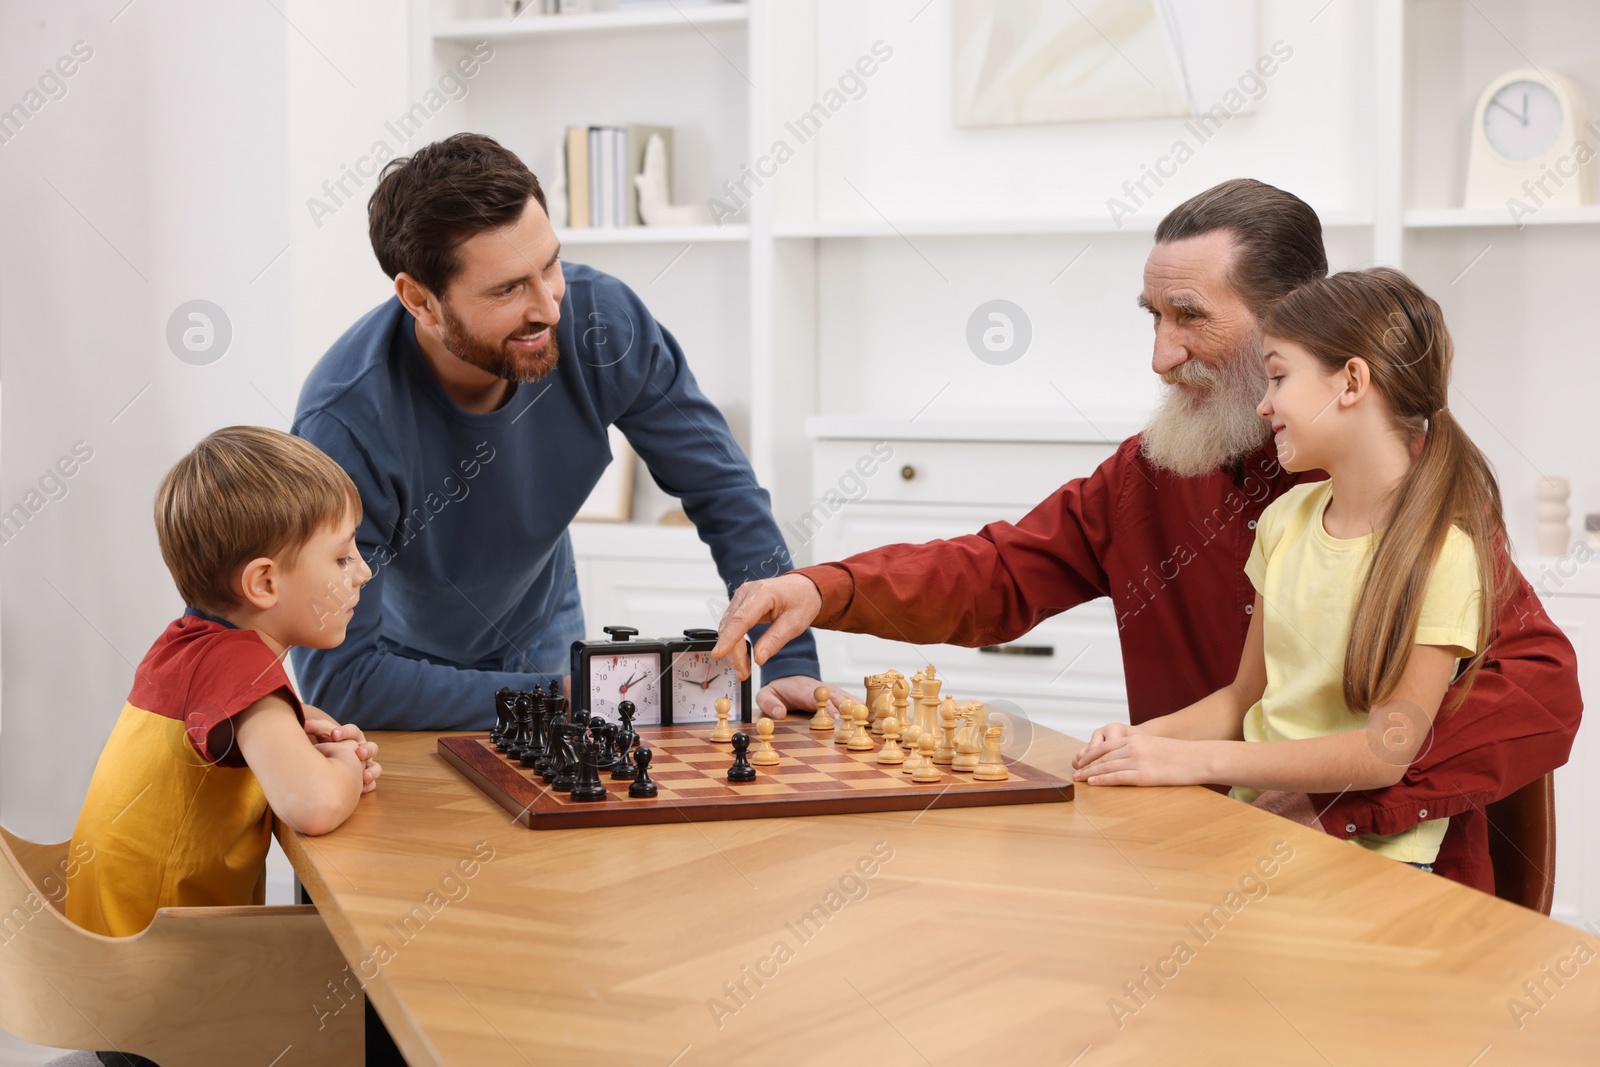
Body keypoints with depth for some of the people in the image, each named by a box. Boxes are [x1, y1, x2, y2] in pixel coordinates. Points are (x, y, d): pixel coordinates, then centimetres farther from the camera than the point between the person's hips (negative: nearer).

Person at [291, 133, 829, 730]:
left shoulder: (600, 318, -22)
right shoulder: (346, 424, -34)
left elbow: (723, 490, -10)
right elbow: (339, 676, -31)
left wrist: (792, 665, -18)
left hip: (540, 636, 2)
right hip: (401, 665, -2)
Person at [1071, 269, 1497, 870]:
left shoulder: (1441, 549, -11)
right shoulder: (1287, 517, 10)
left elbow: (1387, 752, -16)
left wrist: (1195, 760, -20)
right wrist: (1149, 736, -3)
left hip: (1367, 856, -6)